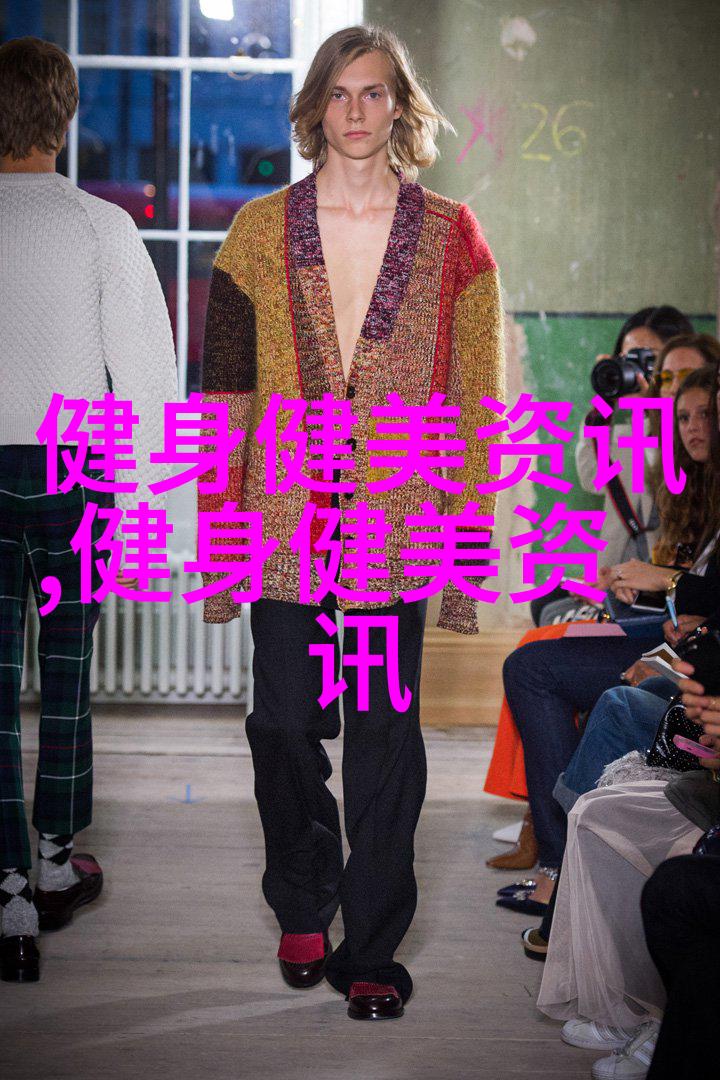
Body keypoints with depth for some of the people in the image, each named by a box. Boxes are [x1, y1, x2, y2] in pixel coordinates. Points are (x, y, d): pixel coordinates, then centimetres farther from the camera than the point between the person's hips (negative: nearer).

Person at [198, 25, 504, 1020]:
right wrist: (219, 526, 1)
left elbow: (476, 402, 4)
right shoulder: (261, 231, 8)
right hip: (286, 524, 1)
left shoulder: (452, 237, 5)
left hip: (396, 526, -1)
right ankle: (302, 910, 29)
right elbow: (226, 393, 7)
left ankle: (371, 949, 14)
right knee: (284, 724, 5)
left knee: (384, 735, 1)